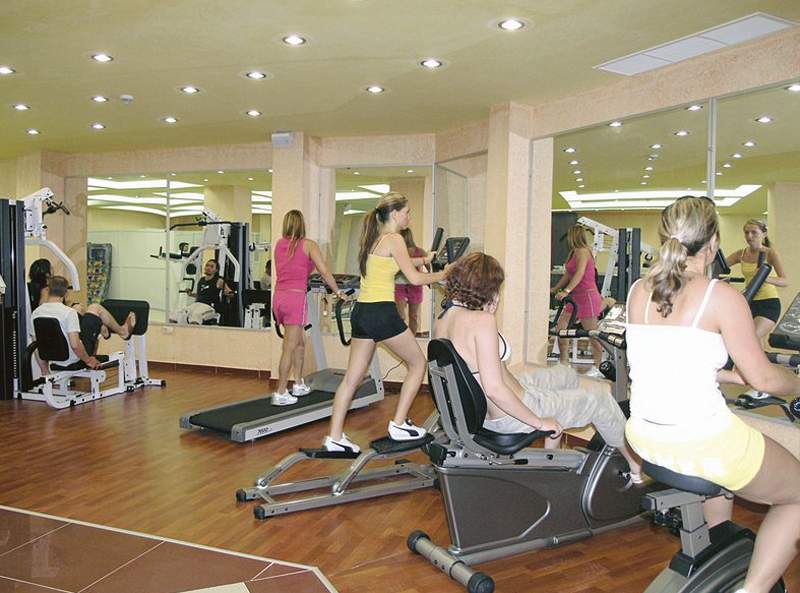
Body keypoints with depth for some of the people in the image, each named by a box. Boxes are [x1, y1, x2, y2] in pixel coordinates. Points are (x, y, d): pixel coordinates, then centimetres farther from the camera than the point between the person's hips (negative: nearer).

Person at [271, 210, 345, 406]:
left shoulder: (279, 244, 13)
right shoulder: (308, 245, -1)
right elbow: (325, 272, -6)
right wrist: (337, 292, 6)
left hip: (278, 297, 6)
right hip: (296, 298, -6)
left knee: (300, 341, 20)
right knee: (289, 349, -1)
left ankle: (298, 384, 27)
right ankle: (280, 393, 2)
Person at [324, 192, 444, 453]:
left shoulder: (374, 238, 17)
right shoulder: (394, 239, -8)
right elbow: (415, 278, -10)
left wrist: (423, 260, 35)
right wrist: (444, 275, 3)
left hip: (361, 312, 8)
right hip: (382, 313, -8)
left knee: (352, 377, 10)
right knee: (417, 363, 12)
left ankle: (335, 437, 11)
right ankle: (399, 424, 13)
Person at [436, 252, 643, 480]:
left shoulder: (443, 319, -2)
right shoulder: (482, 320, -28)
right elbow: (495, 389, -31)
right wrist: (539, 422, -18)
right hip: (508, 417, -9)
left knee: (565, 374, 28)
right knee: (599, 398, 11)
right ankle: (637, 467, 35)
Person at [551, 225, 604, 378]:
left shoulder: (582, 251, -13)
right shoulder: (574, 252, 14)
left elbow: (579, 274, -26)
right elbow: (568, 274, 20)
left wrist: (566, 291, -34)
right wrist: (554, 289, 21)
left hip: (587, 296, -10)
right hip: (576, 297, 10)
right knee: (560, 326, 3)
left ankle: (596, 369, 11)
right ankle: (564, 363, 8)